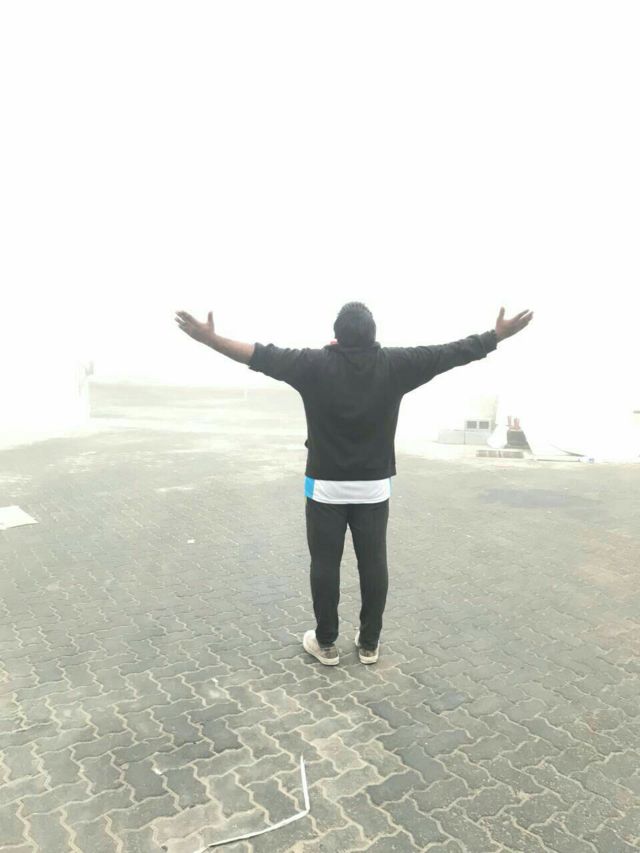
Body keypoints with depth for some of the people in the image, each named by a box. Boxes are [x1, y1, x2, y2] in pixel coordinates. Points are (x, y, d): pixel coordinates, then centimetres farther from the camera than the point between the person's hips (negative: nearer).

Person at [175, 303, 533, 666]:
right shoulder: (395, 364, -5)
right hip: (374, 488, 2)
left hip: (326, 487, -1)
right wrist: (500, 334, 11)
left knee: (325, 565, 8)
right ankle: (369, 643, 22)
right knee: (374, 564, 11)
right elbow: (453, 352, 1)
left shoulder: (315, 364, -10)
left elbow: (263, 356, -10)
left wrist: (209, 337, -5)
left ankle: (326, 643, 19)